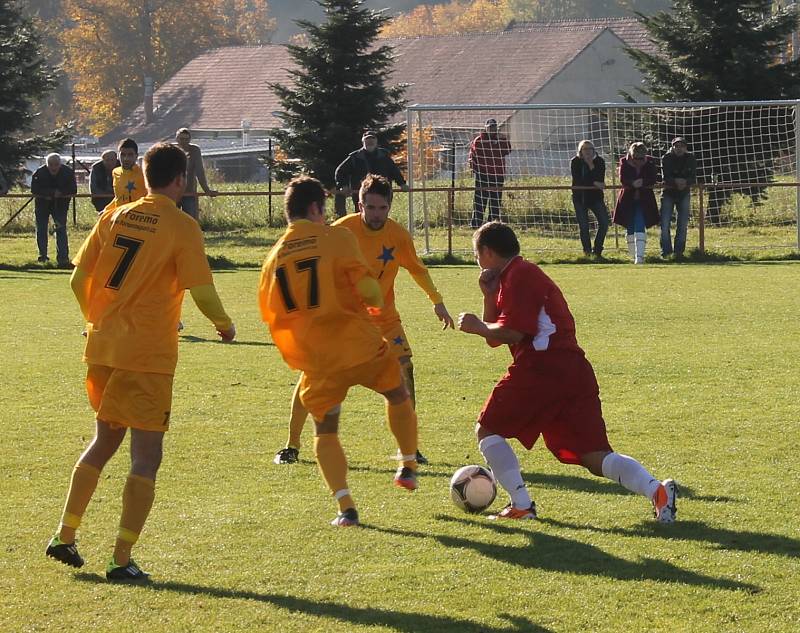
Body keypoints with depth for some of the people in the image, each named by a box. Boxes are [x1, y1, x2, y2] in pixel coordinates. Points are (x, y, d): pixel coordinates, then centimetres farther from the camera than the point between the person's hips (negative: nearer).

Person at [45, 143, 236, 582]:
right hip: (149, 355, -6)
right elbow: (202, 293, -13)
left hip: (103, 348, 6)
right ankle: (121, 559, -6)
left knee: (105, 439, 23)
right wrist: (225, 325, 6)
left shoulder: (114, 217, 7)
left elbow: (78, 279, 8)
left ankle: (64, 537, 23)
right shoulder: (181, 228, -9)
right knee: (146, 456, 0)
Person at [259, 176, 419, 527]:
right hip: (360, 346, -2)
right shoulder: (336, 238, -8)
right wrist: (377, 302, 7)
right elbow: (367, 289, -15)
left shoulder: (274, 256, 4)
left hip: (317, 361, 2)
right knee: (398, 395, 27)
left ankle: (345, 506, -1)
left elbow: (271, 314, 9)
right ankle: (408, 466, 35)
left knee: (325, 431, 14)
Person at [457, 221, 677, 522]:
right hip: (575, 371, 9)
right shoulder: (515, 277, 28)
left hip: (540, 370, -9)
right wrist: (489, 295, 17)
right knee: (595, 457, 1)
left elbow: (512, 331, -14)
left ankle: (521, 505, -2)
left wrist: (477, 326, 2)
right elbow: (495, 338, 27)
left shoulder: (520, 275, -3)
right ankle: (657, 490, -20)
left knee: (487, 430, 9)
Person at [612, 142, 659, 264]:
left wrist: (643, 182, -29)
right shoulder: (624, 162, -4)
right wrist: (633, 183, -34)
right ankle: (633, 256, 22)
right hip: (628, 199, 2)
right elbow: (622, 178, -15)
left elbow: (653, 179, -11)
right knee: (630, 229, 9)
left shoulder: (650, 162, -4)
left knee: (640, 227, -16)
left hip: (644, 199, -2)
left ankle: (640, 256, -22)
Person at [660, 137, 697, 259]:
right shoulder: (666, 159, -7)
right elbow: (665, 177, -16)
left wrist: (685, 182, -28)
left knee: (683, 224, 1)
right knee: (665, 223, -8)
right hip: (668, 193, -2)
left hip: (684, 194, 2)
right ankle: (666, 250, 1)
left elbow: (693, 179, -7)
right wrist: (676, 181, -32)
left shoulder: (690, 160, -1)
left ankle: (679, 251, 8)